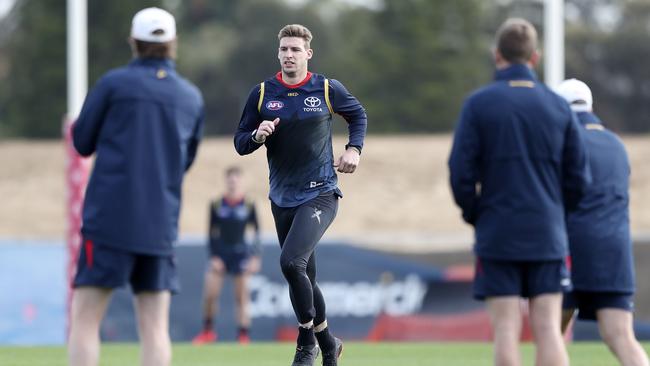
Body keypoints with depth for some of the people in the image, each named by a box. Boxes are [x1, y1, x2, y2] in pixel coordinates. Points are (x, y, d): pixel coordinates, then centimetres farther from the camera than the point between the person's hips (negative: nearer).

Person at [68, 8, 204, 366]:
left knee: (84, 321, -1)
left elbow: (83, 143, 7)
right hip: (160, 227, 4)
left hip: (109, 219, -3)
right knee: (155, 327, 4)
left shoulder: (113, 84, -2)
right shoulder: (192, 98, 10)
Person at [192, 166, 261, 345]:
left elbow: (257, 232, 2)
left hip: (240, 253, -1)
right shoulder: (216, 205, -1)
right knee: (209, 294, -8)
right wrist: (213, 256, -4)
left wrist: (255, 257, -3)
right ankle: (208, 331, 10)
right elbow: (212, 232, 3)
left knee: (242, 296, -2)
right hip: (220, 252, 1)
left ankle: (243, 335, 3)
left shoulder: (249, 205, -2)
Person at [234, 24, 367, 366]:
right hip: (282, 198, 4)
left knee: (291, 262, -23)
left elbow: (358, 115, 17)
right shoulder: (262, 93, 2)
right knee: (304, 276, 10)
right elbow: (240, 142, 6)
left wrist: (353, 149, 2)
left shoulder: (328, 90, -1)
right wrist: (258, 135, -15)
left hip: (320, 194, -4)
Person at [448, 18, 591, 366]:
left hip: (497, 235, -2)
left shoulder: (478, 103, -4)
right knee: (548, 330, 1)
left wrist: (475, 216, 9)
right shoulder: (558, 106, 4)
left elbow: (461, 173, -7)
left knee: (506, 331, -1)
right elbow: (578, 178, 4)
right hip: (547, 235, 2)